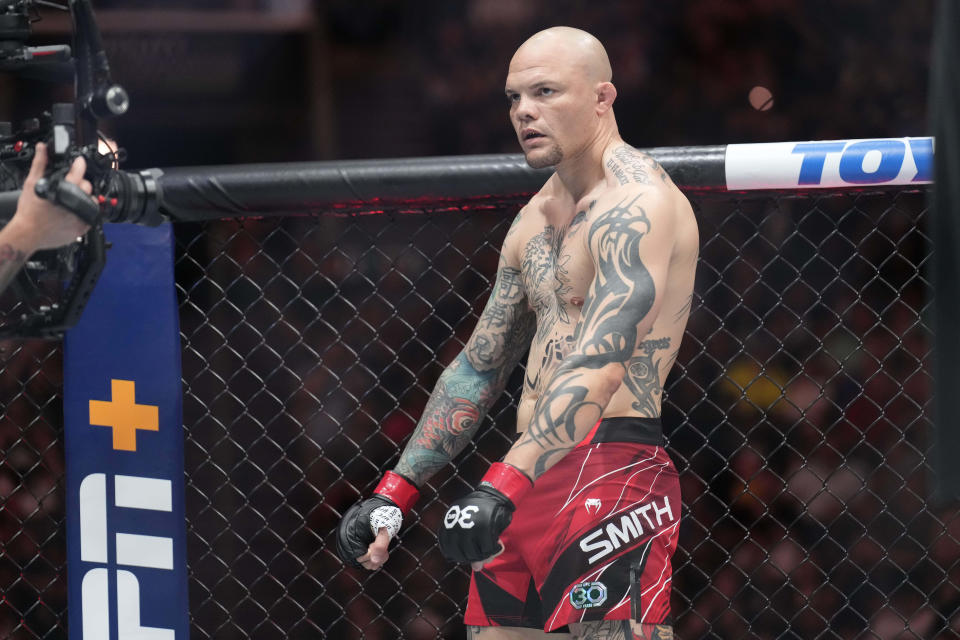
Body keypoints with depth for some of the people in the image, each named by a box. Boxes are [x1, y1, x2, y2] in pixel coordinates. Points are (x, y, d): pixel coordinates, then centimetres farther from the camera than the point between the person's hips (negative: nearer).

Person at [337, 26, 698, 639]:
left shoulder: (637, 202, -11)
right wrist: (395, 492, 18)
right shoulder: (536, 219, 19)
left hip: (612, 473, -9)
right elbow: (478, 368, 25)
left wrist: (504, 486, -32)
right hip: (533, 473, 9)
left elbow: (600, 366, -24)